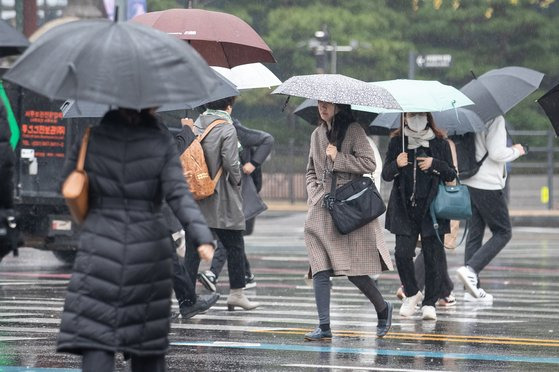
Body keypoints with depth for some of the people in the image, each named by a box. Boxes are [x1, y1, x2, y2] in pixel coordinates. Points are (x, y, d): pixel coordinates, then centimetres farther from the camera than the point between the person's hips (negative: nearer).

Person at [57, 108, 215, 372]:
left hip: (100, 245, 0)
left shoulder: (91, 136, 0)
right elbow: (179, 197, -15)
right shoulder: (162, 142, -4)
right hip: (149, 247, 0)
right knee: (147, 335, 13)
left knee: (95, 340, -6)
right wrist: (203, 239, -22)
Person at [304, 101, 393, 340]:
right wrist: (314, 194, 8)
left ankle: (383, 309, 19)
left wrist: (338, 158, -13)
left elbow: (369, 163, -11)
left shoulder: (353, 131, -3)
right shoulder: (317, 135, 15)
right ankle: (324, 327, -6)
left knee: (354, 269, -6)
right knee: (320, 269, -5)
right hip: (321, 211, 6)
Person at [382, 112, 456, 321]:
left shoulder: (439, 143, 5)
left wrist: (434, 164, -13)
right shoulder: (397, 142, 7)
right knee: (402, 253, -10)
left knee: (432, 255, -3)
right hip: (404, 208, 1)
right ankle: (412, 294, 14)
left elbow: (451, 175, 4)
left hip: (432, 208, -1)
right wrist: (396, 165, -16)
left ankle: (430, 302, 8)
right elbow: (386, 175, 5)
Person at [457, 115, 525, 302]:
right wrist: (516, 151, -2)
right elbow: (496, 153, -21)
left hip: (469, 183, 8)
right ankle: (471, 269, -13)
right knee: (503, 232, 4)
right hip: (488, 186, -8)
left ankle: (472, 290, 9)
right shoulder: (495, 119, -16)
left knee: (475, 233, 10)